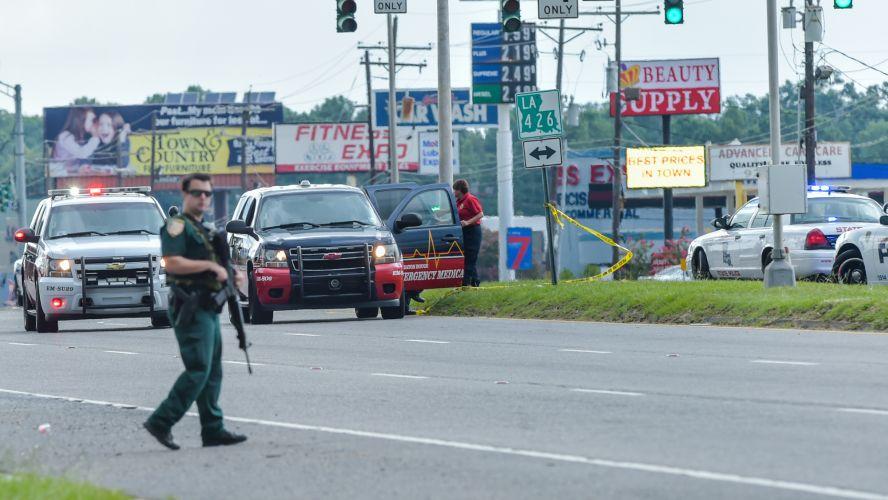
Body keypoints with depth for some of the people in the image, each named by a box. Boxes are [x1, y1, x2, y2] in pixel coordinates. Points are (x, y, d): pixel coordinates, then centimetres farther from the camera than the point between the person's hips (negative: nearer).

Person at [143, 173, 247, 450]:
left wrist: (230, 277, 12)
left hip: (207, 309, 10)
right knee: (198, 371, -14)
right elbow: (172, 263, -21)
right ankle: (160, 422, -12)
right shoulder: (178, 225, -8)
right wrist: (210, 265, -20)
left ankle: (213, 430, 10)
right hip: (191, 309, -10)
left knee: (212, 373, 9)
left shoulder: (203, 230, 22)